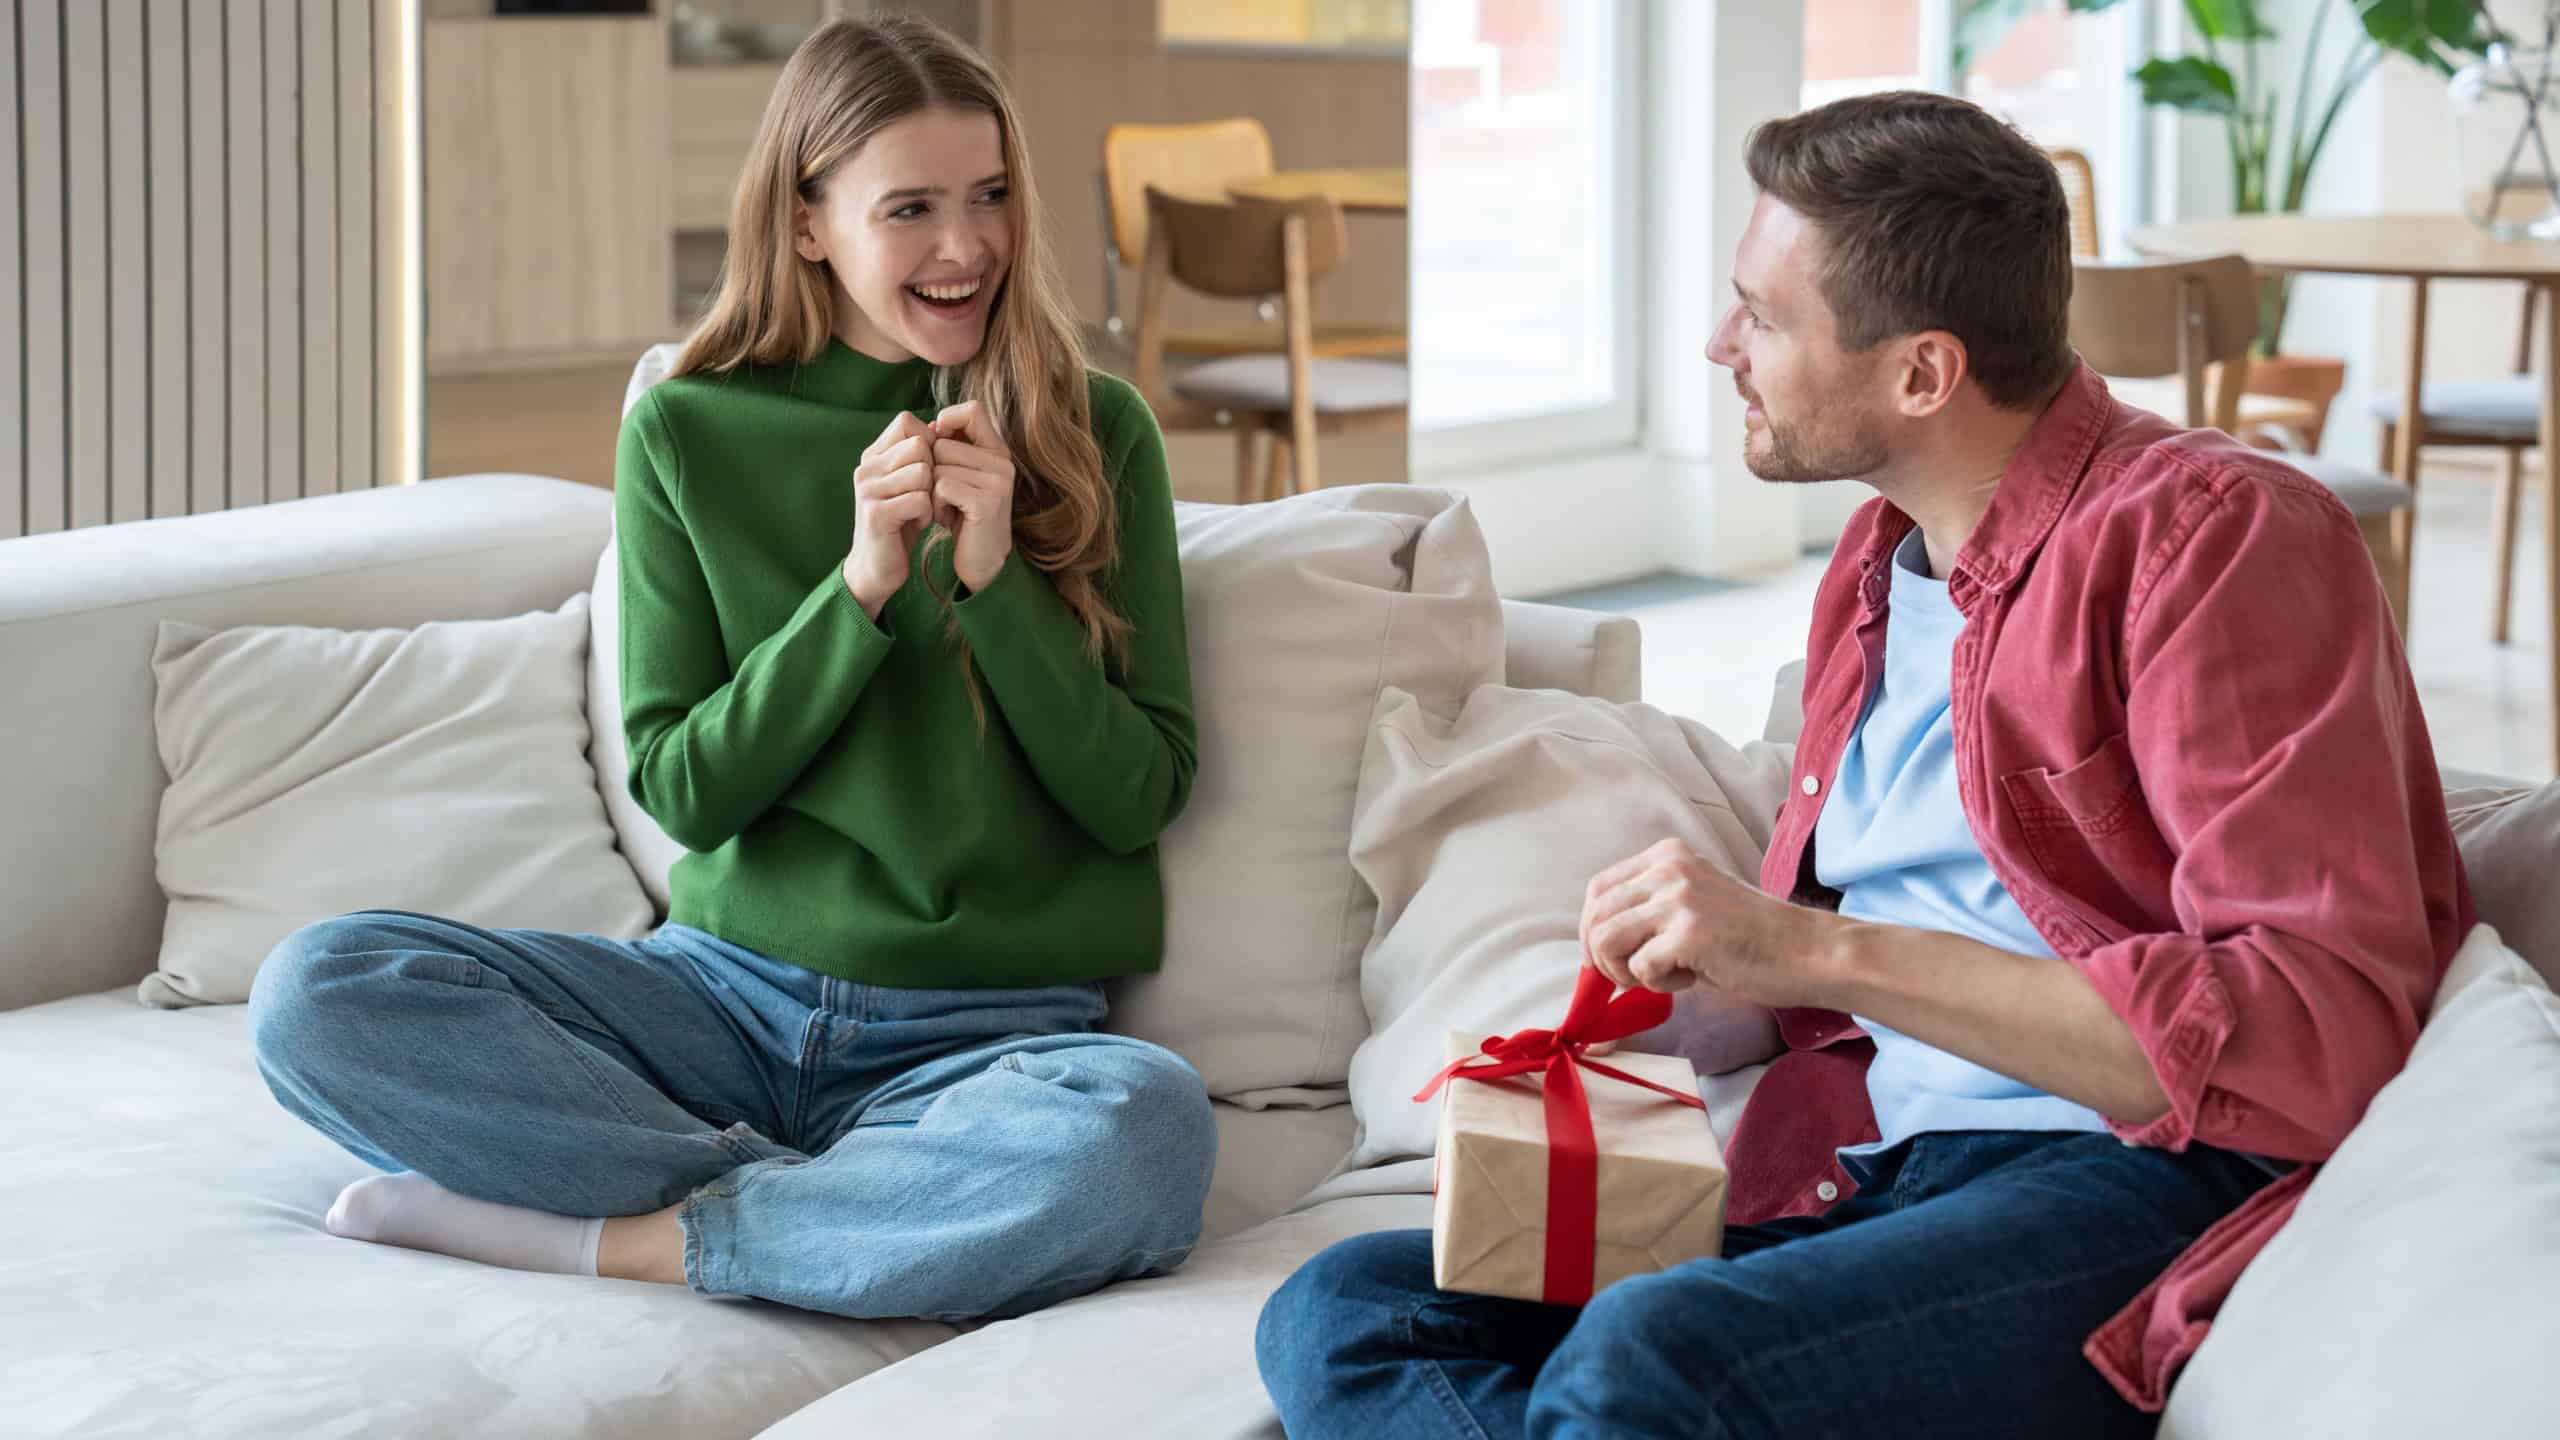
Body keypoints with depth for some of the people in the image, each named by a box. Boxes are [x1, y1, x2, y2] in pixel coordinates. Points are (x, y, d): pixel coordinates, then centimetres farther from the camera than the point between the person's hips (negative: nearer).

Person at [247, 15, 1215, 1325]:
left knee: (1146, 1126, -38)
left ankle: (590, 1235, -22)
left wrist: (994, 579, -13)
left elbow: (1142, 796, 0)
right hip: (728, 990, 2)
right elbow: (678, 788, 0)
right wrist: (860, 588, -12)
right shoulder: (685, 434, 4)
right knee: (317, 990, -20)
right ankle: (838, 1205, -19)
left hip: (989, 1032, -1)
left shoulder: (1095, 433, 2)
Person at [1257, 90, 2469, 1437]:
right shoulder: (1878, 563, 20)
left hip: (2125, 1176, -9)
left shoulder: (2214, 534, -7)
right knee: (1336, 1317, -10)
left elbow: (2315, 1035, -18)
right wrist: (1699, 956, 4)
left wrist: (1813, 951, -20)